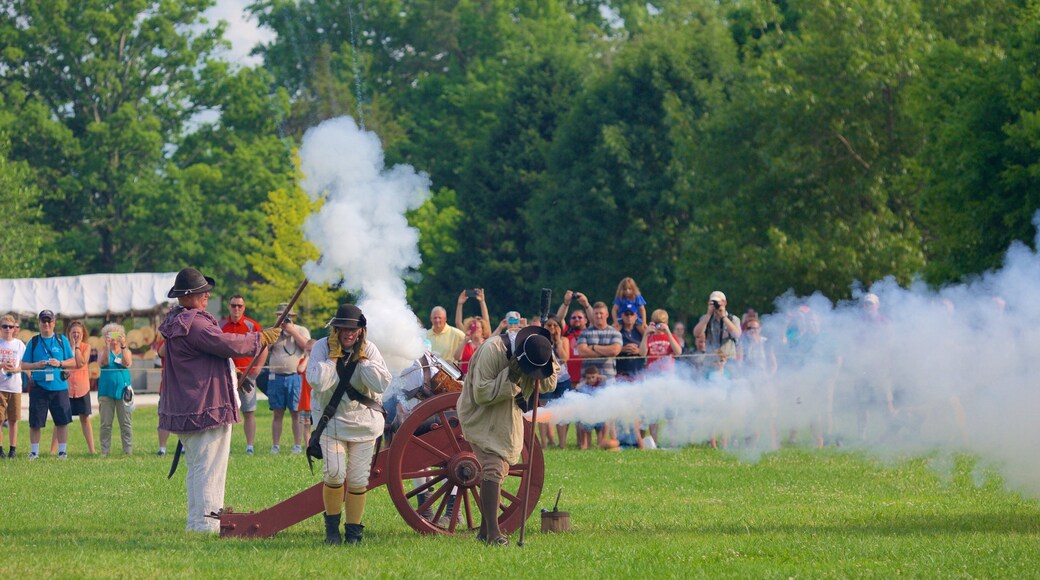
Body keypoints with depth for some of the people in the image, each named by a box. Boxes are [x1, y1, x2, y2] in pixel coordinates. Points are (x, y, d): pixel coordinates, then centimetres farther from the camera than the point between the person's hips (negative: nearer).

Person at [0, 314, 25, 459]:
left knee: (13, 419, 4)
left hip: (15, 386, 2)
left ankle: (13, 449, 10)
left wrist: (15, 369, -16)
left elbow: (23, 365, 6)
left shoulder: (19, 344, 6)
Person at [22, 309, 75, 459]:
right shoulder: (33, 342, 7)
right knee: (35, 422, 0)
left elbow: (73, 362, 9)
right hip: (39, 387, 0)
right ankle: (34, 451, 12)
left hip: (59, 387, 0)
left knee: (62, 421, 1)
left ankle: (62, 451, 11)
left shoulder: (62, 340, 9)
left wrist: (60, 363, -9)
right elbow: (23, 365, 7)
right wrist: (37, 365, -12)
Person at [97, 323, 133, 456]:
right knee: (106, 423, -1)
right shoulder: (104, 352, 7)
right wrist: (107, 346, -24)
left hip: (122, 390, 0)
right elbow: (103, 362, -14)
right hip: (106, 391, 0)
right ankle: (104, 451, 2)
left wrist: (123, 346, -21)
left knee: (126, 423, 0)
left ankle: (128, 450, 3)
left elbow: (127, 363, -11)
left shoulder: (126, 352, 9)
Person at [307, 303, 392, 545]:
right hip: (332, 419, -2)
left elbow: (382, 383, -13)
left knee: (359, 479, 2)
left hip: (363, 421, 2)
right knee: (334, 473, -18)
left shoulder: (369, 349, -3)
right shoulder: (322, 347, -9)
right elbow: (318, 382, -23)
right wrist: (332, 356, -21)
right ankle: (332, 525, 3)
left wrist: (362, 360, -16)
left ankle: (354, 530, 16)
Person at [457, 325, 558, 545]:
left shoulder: (537, 353, -9)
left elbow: (549, 385, 1)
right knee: (493, 468, -20)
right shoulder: (492, 351, -29)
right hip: (482, 417, -8)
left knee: (499, 471, 12)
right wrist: (510, 377, -35)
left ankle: (484, 531, 21)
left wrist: (549, 363, -19)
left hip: (508, 418, 8)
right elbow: (482, 394, -27)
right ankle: (493, 532, -25)